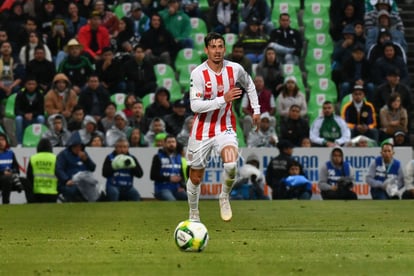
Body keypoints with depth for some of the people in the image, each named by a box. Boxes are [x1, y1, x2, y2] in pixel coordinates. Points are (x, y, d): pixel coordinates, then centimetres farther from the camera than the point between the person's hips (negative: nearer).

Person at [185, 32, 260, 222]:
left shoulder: (235, 69, -4)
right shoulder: (198, 73, -15)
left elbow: (249, 85, 19)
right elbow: (195, 105, -23)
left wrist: (256, 109, 17)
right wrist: (224, 99, -30)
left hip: (225, 128, 1)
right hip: (202, 131, -1)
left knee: (231, 164, -29)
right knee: (195, 177, 9)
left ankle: (224, 197, 0)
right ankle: (193, 215, 35)